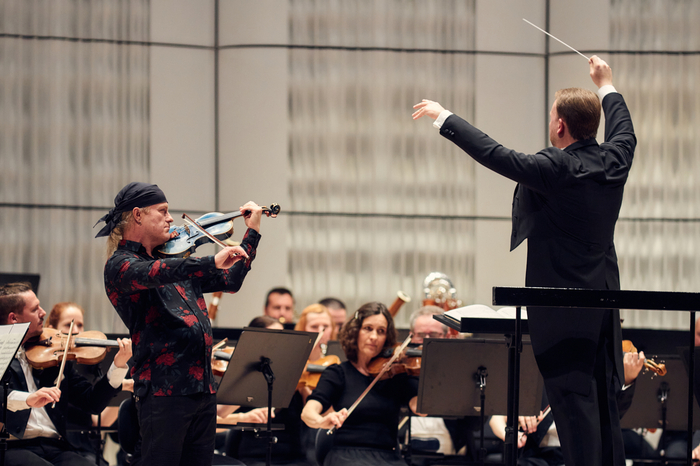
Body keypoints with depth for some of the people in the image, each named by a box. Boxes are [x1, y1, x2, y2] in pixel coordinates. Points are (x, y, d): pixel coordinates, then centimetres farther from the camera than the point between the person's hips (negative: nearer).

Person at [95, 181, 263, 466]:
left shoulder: (177, 260, 20)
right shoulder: (120, 265, -4)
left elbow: (231, 280, 29)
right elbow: (151, 274, -27)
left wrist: (253, 232, 26)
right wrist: (212, 262, -34)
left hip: (204, 389, 8)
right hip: (164, 390, -8)